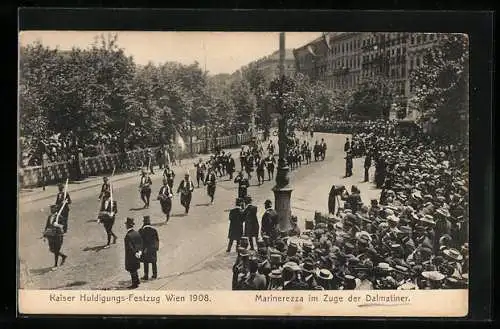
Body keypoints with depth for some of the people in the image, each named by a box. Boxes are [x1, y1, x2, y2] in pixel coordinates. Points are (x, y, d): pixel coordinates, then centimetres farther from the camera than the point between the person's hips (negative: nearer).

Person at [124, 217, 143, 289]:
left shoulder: (128, 235, -22)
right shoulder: (137, 233, 1)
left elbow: (130, 247, -22)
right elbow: (140, 243, 6)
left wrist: (135, 253, -14)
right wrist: (139, 251, 5)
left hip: (131, 256, -7)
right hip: (137, 254, 7)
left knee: (132, 270, 5)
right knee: (134, 269, 22)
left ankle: (135, 284, 13)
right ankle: (137, 280, 32)